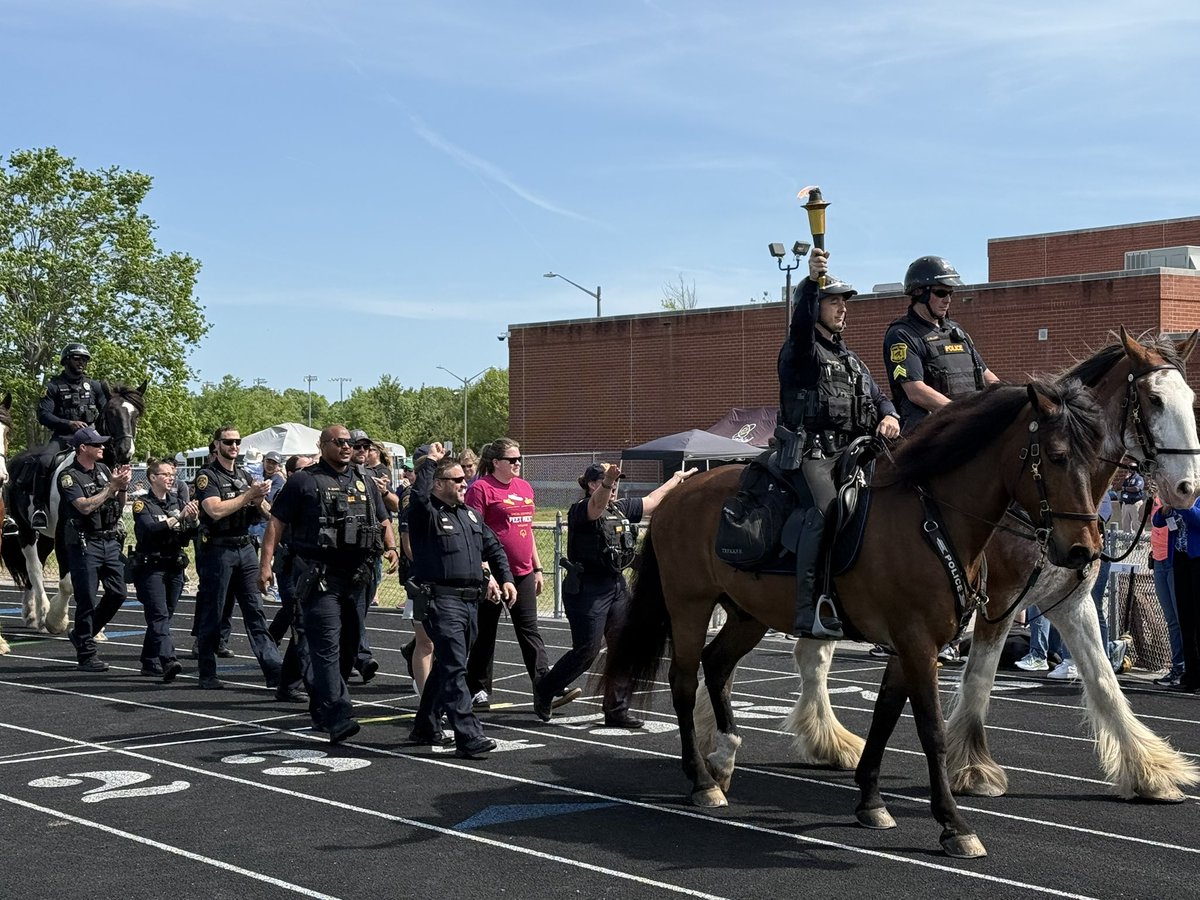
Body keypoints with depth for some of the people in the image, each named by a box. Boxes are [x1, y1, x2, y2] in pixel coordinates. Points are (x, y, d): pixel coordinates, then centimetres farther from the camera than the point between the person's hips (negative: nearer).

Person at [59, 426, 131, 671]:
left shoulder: (104, 470, 12)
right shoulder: (69, 476, -7)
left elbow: (119, 506, 15)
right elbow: (85, 506, -20)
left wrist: (122, 487, -3)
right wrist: (112, 486, -18)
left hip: (110, 541, 7)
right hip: (84, 544, -7)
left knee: (117, 594, 7)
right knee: (87, 599, -3)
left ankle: (82, 634, 25)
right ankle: (86, 654, 5)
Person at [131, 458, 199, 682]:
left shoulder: (177, 502, 13)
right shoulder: (143, 504, -3)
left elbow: (189, 535, 6)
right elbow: (150, 529, -21)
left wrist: (194, 519, -15)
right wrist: (178, 517, -27)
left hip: (175, 567, 6)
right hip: (151, 568, -6)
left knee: (164, 615, 9)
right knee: (159, 615, -15)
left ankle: (149, 662, 20)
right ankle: (168, 661, -28)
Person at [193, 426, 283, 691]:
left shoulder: (244, 475, 15)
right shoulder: (207, 476, -5)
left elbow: (266, 512, 14)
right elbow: (216, 510, -21)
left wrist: (259, 499, -8)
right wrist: (248, 495, -19)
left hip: (245, 549, 6)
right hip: (217, 550, -6)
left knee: (256, 610, 2)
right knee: (211, 615, 2)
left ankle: (274, 671, -2)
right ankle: (207, 675, 11)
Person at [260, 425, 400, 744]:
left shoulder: (364, 483, 17)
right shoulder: (304, 481, 0)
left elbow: (383, 521, 26)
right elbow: (276, 523, -2)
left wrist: (391, 547, 5)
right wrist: (266, 564, -11)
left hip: (354, 577, 7)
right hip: (318, 577, -6)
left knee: (348, 647, 12)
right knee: (327, 648, -13)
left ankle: (320, 708, 27)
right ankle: (338, 718, -19)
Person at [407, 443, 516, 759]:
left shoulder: (470, 514, 18)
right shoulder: (426, 514, -7)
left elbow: (493, 548, 24)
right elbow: (418, 496, -30)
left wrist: (505, 579, 12)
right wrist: (430, 462, -19)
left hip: (470, 601, 8)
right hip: (440, 600, -8)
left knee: (447, 666, 17)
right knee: (454, 669, -12)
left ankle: (426, 727, 30)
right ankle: (469, 738, -16)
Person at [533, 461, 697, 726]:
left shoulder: (621, 508, 12)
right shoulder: (580, 510, -13)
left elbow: (651, 501, 28)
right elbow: (597, 505, -37)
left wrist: (676, 480, 38)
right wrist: (606, 483, -57)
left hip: (617, 585, 8)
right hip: (587, 589, -8)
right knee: (587, 651, -5)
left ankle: (616, 711, 12)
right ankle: (544, 690, 17)